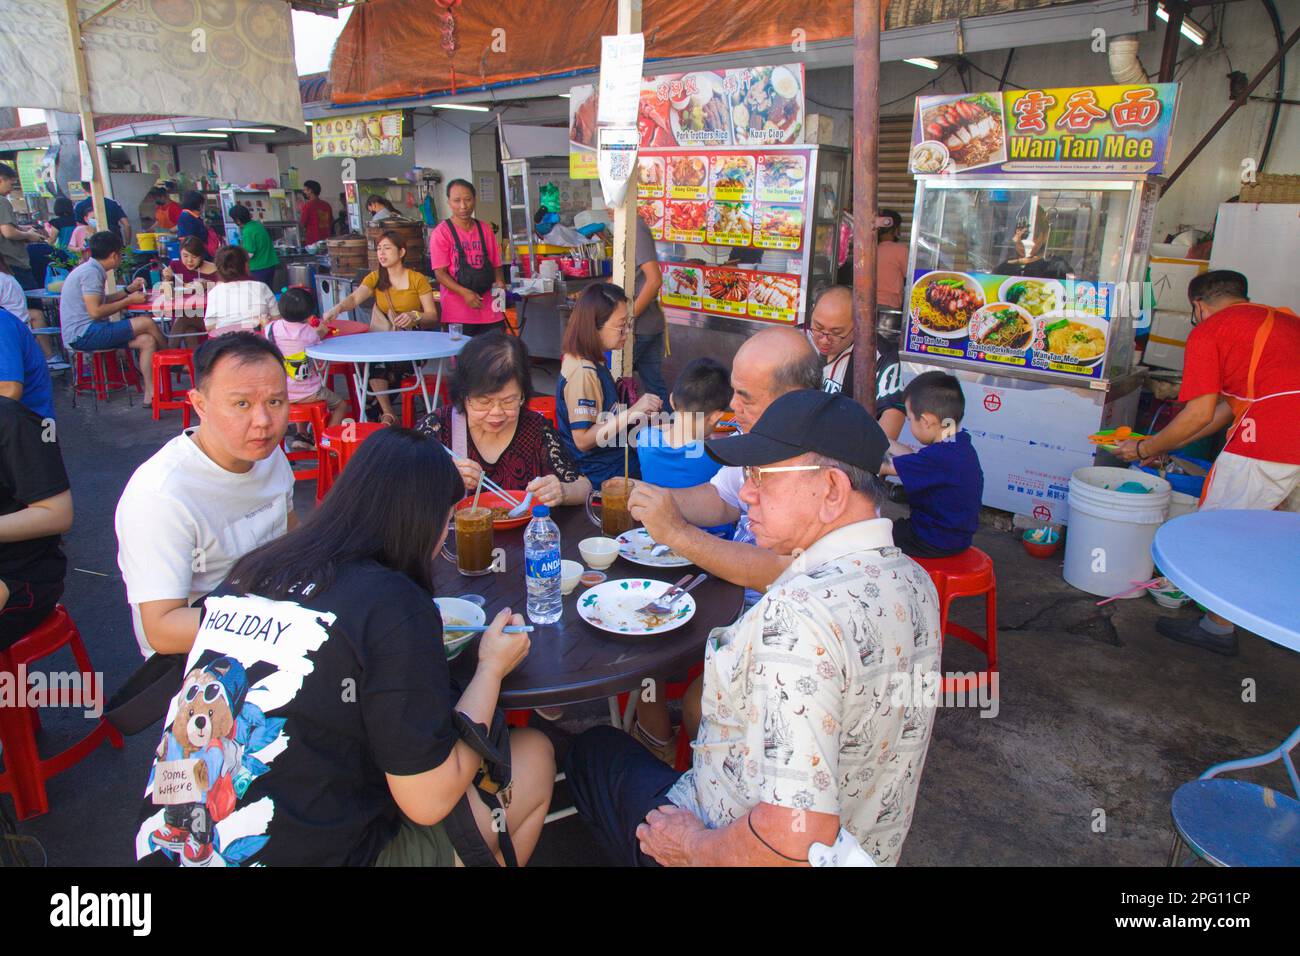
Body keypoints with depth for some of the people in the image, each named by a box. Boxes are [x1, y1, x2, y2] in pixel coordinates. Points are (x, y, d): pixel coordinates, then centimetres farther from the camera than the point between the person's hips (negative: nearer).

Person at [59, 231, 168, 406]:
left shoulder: (93, 270, 15)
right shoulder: (91, 273, -15)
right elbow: (95, 311, -21)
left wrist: (129, 290, 24)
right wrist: (129, 301, -13)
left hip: (88, 332, 10)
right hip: (83, 334, -10)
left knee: (148, 341, -5)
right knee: (147, 323, -17)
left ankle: (150, 394, -12)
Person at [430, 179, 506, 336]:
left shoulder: (484, 230, 13)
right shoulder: (441, 232, -1)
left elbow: (495, 265, 18)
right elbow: (440, 272, -7)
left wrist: (500, 283, -4)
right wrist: (464, 292, -22)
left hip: (490, 311, 4)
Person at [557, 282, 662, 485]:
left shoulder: (593, 361, 5)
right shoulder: (582, 373, -23)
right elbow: (583, 440, -24)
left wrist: (640, 410, 7)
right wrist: (632, 412, -27)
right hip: (602, 475, -9)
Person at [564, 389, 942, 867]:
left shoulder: (799, 615, -36)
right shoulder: (913, 580, -6)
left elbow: (794, 839, -39)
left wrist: (693, 846, -19)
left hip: (747, 853, -7)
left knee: (593, 751, 16)